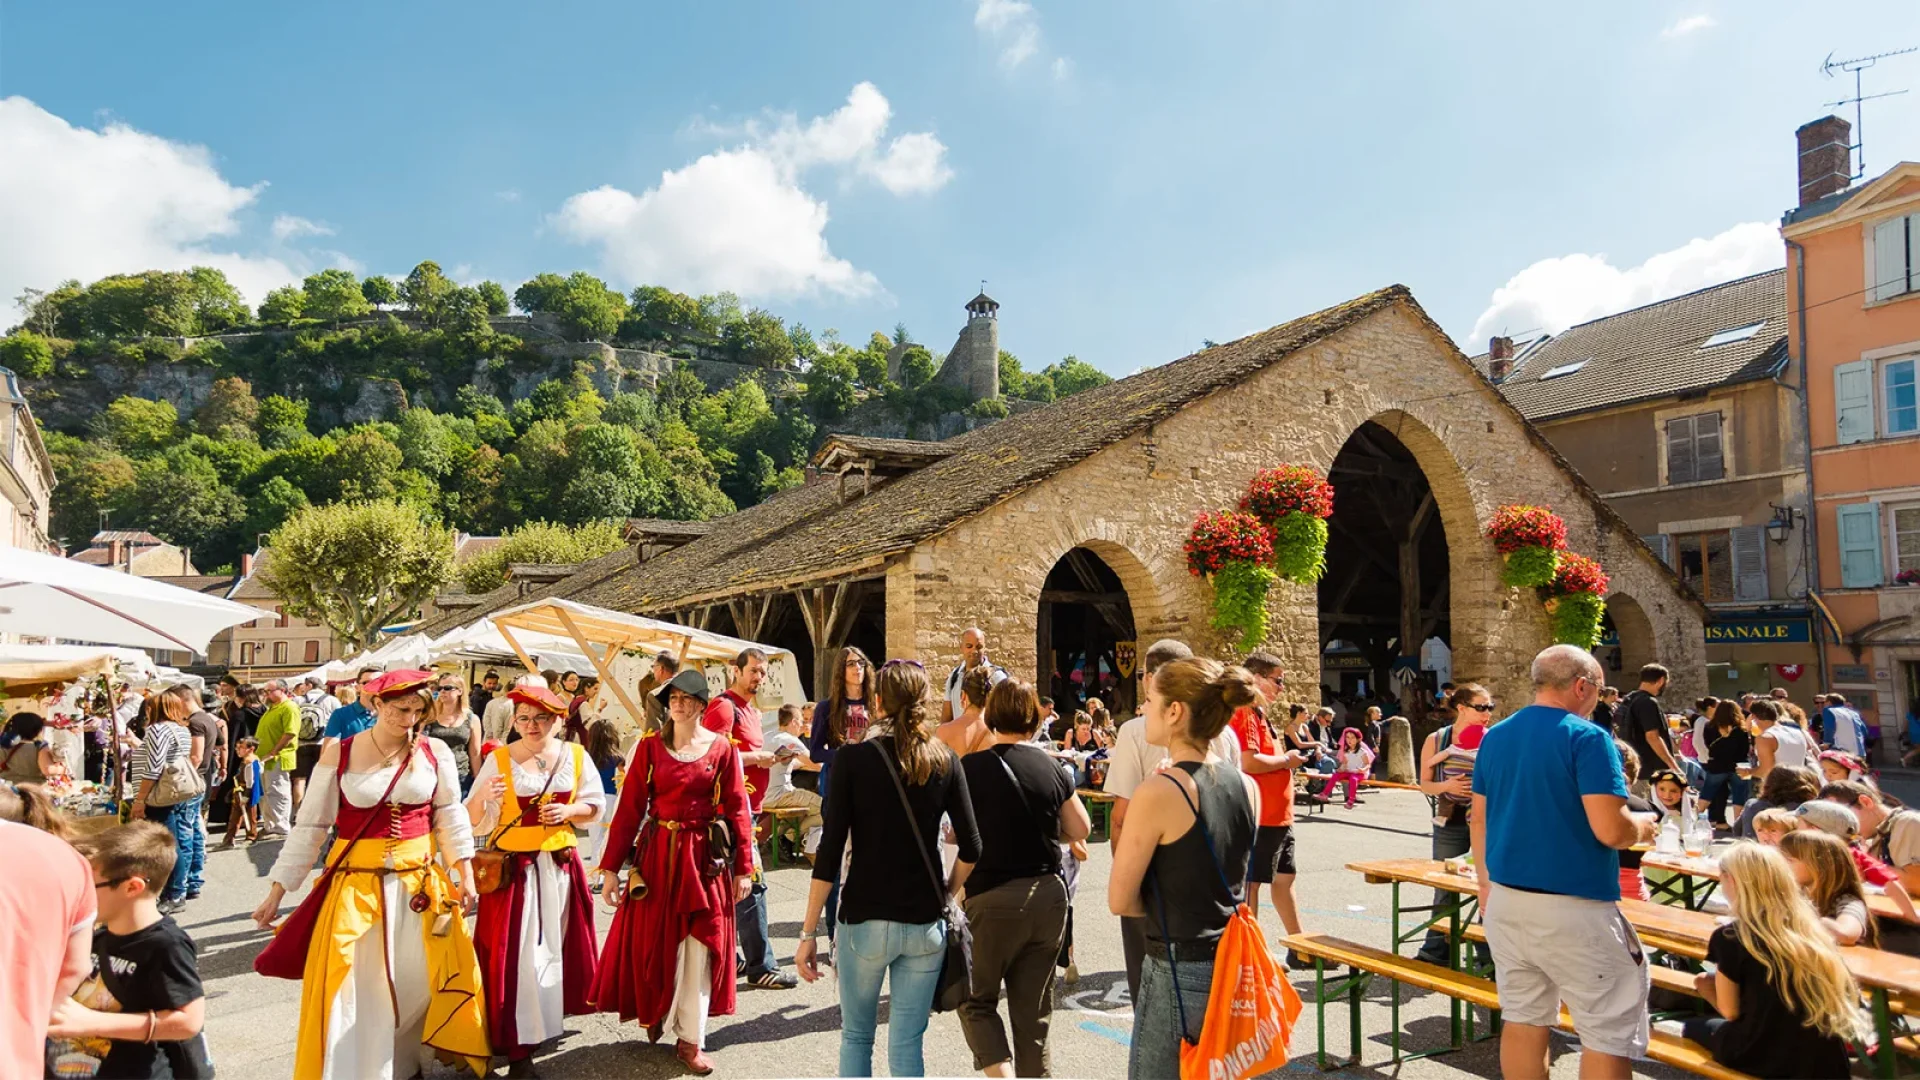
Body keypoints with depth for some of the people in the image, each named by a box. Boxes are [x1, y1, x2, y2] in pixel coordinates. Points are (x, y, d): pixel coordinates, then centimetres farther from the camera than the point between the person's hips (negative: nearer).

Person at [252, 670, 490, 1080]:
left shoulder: (435, 751, -3)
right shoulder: (338, 754, -6)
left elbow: (450, 816, 4)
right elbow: (310, 826, -1)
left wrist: (465, 874, 2)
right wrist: (277, 891, -1)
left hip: (420, 881, 2)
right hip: (356, 884, -2)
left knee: (419, 982, 11)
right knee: (350, 987, 2)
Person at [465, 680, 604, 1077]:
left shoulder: (575, 755, 2)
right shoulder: (498, 759, -4)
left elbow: (594, 805, 9)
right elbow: (473, 820, -6)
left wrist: (567, 811, -11)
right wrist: (482, 797, -27)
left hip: (559, 863, 3)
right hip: (511, 865, -3)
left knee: (554, 946, 14)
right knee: (514, 951, -4)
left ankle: (548, 1018, 34)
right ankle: (517, 1043, 4)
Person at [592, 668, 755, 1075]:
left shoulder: (721, 748, -2)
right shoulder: (650, 746, -1)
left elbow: (737, 809, -2)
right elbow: (629, 807, -4)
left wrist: (743, 867, -4)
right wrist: (611, 866, -7)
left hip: (704, 856, 0)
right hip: (657, 853, 0)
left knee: (699, 948, 4)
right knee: (652, 941, 10)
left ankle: (690, 1039, 17)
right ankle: (654, 1012, 39)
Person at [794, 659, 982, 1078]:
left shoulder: (852, 758, -8)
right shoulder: (945, 761, -1)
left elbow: (831, 852, -11)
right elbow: (971, 848, -2)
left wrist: (808, 932, -5)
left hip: (865, 921, -2)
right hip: (925, 924, 2)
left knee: (856, 1036, 18)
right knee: (907, 1045, 10)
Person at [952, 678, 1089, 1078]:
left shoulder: (972, 768, -10)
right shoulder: (1051, 768, 1)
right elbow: (1081, 829, 9)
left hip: (994, 898, -4)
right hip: (1049, 895, 4)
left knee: (976, 998, 13)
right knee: (1033, 1008, 13)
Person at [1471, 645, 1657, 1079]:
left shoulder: (1494, 737, 8)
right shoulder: (1587, 738, -12)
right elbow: (1610, 830, -19)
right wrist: (1642, 828, 3)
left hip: (1505, 901, 7)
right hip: (1573, 907, -7)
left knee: (1523, 1020, 13)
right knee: (1610, 1032, 4)